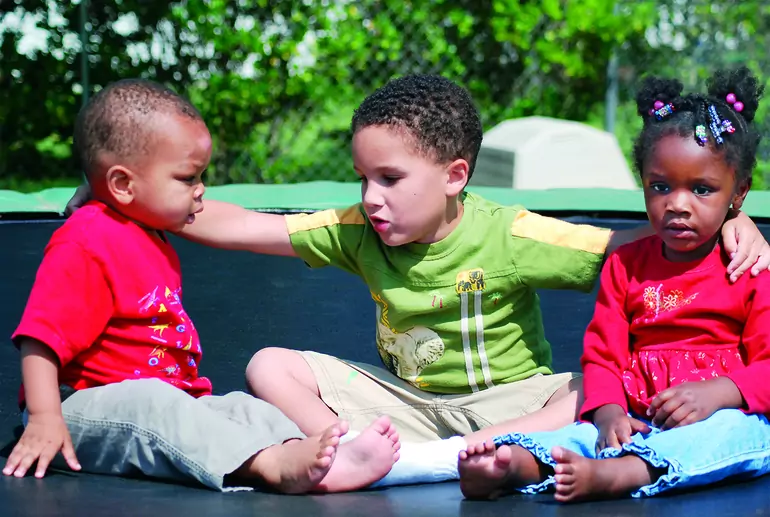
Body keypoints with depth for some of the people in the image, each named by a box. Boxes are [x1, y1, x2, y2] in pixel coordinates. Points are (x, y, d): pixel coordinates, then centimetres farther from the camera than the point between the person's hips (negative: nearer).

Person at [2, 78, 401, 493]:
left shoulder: (152, 242, 22)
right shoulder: (83, 245, -11)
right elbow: (41, 338, -18)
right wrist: (44, 420, -27)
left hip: (164, 399, 9)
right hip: (83, 408, -9)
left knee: (242, 407, -12)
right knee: (152, 406, -36)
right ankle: (276, 467, -57)